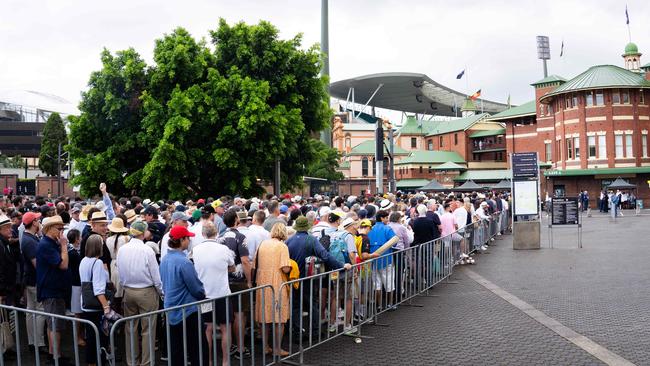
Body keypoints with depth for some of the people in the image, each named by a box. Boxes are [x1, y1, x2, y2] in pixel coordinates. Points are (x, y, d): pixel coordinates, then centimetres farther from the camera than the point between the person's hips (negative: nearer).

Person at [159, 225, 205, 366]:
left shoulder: (165, 259, 3)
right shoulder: (183, 262, -22)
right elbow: (196, 289, -16)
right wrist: (203, 293, 5)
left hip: (171, 311, 8)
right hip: (187, 311, -8)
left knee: (175, 350, 14)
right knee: (195, 349, 4)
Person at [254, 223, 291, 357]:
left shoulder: (263, 244, 5)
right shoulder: (282, 246, -11)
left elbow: (256, 265, 10)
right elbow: (285, 269, -18)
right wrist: (291, 267, 3)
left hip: (263, 284, 5)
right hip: (277, 286, -5)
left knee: (265, 316, 15)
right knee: (279, 318, 5)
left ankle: (265, 346, 21)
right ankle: (277, 348, 8)